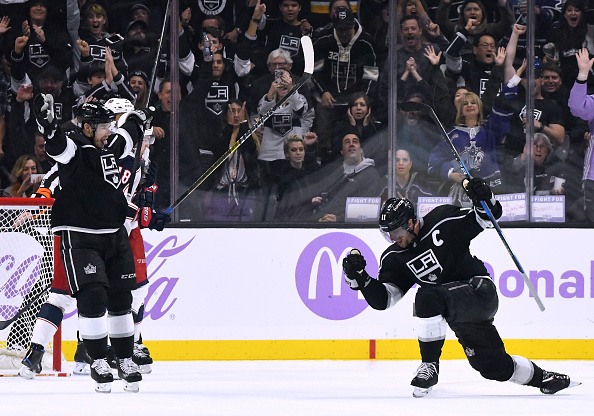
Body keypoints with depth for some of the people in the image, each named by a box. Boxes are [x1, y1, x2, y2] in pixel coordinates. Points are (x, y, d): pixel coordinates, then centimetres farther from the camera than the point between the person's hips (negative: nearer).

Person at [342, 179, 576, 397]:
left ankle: (430, 366, -22)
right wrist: (358, 277, -16)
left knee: (428, 297, -31)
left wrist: (484, 201, -23)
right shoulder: (394, 259, 3)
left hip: (480, 291, -6)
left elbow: (485, 220, -2)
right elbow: (382, 299, -2)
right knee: (494, 368, 7)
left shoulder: (443, 222, -10)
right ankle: (543, 377, 31)